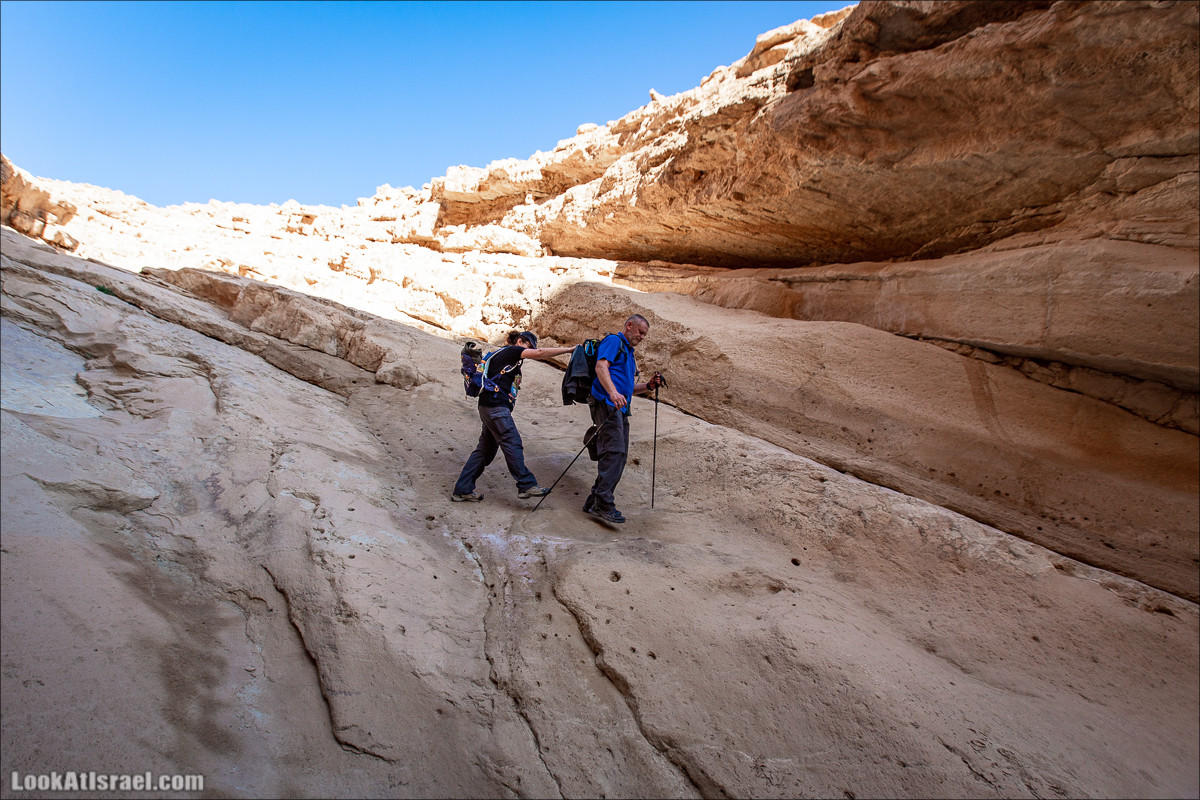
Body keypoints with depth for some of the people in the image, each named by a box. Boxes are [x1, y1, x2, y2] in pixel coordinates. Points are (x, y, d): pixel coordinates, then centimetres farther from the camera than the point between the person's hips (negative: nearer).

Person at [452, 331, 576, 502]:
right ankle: (526, 485, -11)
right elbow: (539, 353, -14)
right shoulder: (511, 351, -2)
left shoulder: (506, 354, 26)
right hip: (495, 406, -10)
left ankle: (463, 490, 12)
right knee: (513, 444, -11)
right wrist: (569, 349, -12)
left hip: (492, 408, 10)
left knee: (485, 449, 9)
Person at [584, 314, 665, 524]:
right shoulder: (613, 341, 2)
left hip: (620, 409, 10)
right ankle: (604, 503, -23)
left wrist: (648, 386, 15)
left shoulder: (628, 352, 31)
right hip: (606, 404, -10)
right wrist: (613, 392, -31)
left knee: (619, 456, 5)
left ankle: (594, 502, 8)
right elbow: (601, 367, -16)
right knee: (613, 451, -20)